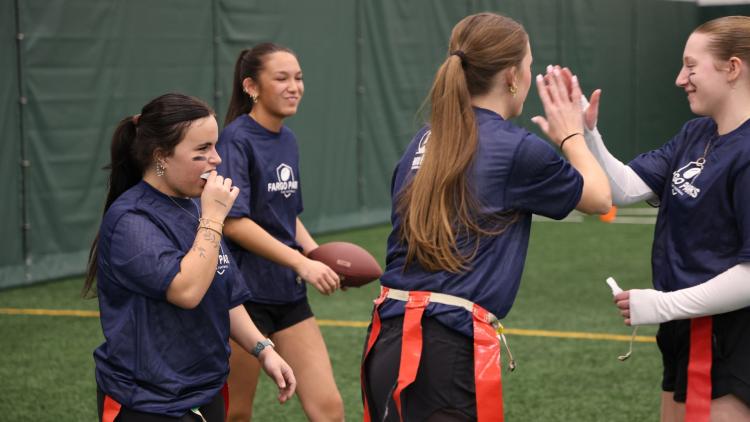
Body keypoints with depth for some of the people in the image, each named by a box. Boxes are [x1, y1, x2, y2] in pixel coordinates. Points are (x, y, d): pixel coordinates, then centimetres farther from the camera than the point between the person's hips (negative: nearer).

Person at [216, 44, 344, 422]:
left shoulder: (286, 140, 10)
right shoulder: (236, 139, -13)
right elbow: (233, 221, -21)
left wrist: (316, 253, 3)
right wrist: (300, 262, -25)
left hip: (288, 294, 7)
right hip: (244, 293, -7)